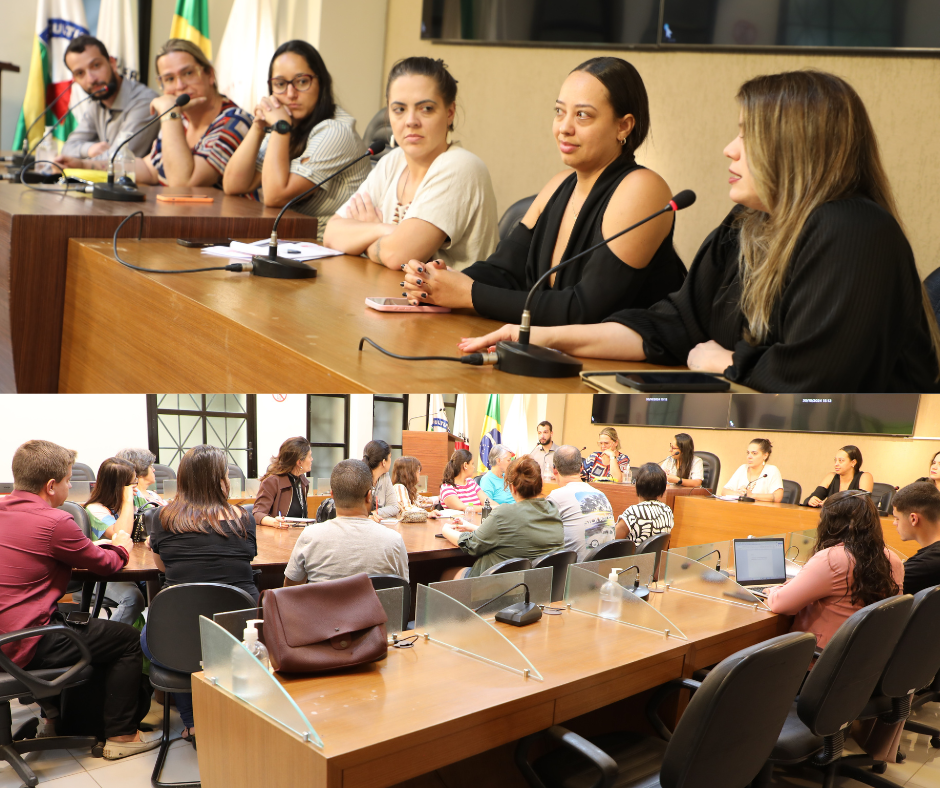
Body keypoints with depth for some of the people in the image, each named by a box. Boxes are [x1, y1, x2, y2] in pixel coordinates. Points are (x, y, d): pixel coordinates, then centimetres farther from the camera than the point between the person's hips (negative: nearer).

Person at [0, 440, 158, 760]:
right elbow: (107, 563, -7)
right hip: (26, 648, -9)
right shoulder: (54, 521, -19)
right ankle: (120, 736, 15)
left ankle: (55, 710, 43)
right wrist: (121, 547, 17)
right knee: (128, 640, 7)